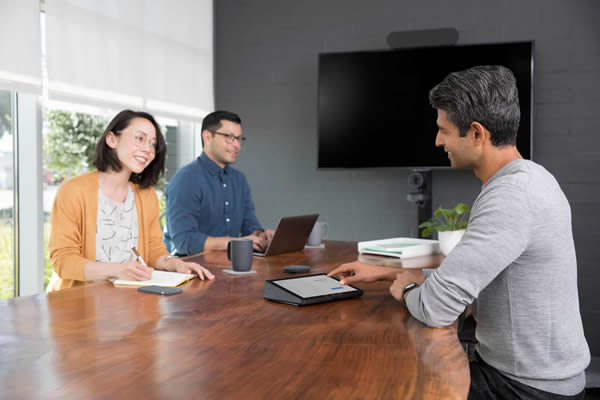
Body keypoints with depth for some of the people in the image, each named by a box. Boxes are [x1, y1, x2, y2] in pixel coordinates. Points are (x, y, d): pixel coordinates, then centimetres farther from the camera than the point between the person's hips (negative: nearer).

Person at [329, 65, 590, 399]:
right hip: (533, 370, 8)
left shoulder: (511, 197, -28)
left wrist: (407, 289, -5)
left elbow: (436, 307, -28)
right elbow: (464, 277, 12)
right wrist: (386, 273, 11)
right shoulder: (528, 179, 5)